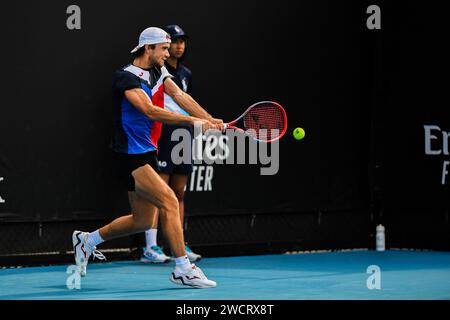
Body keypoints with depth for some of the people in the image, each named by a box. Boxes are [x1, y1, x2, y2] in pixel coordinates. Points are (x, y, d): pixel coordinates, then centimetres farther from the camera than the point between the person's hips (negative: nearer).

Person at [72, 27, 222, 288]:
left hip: (148, 154, 9)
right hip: (130, 156, -9)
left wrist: (210, 120, -18)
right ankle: (183, 269, -16)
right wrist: (192, 121, -35)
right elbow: (151, 111, -28)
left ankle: (87, 240, 33)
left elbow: (181, 96, -3)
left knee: (142, 221, 14)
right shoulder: (127, 77, -15)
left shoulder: (159, 72, 11)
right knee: (169, 201, -20)